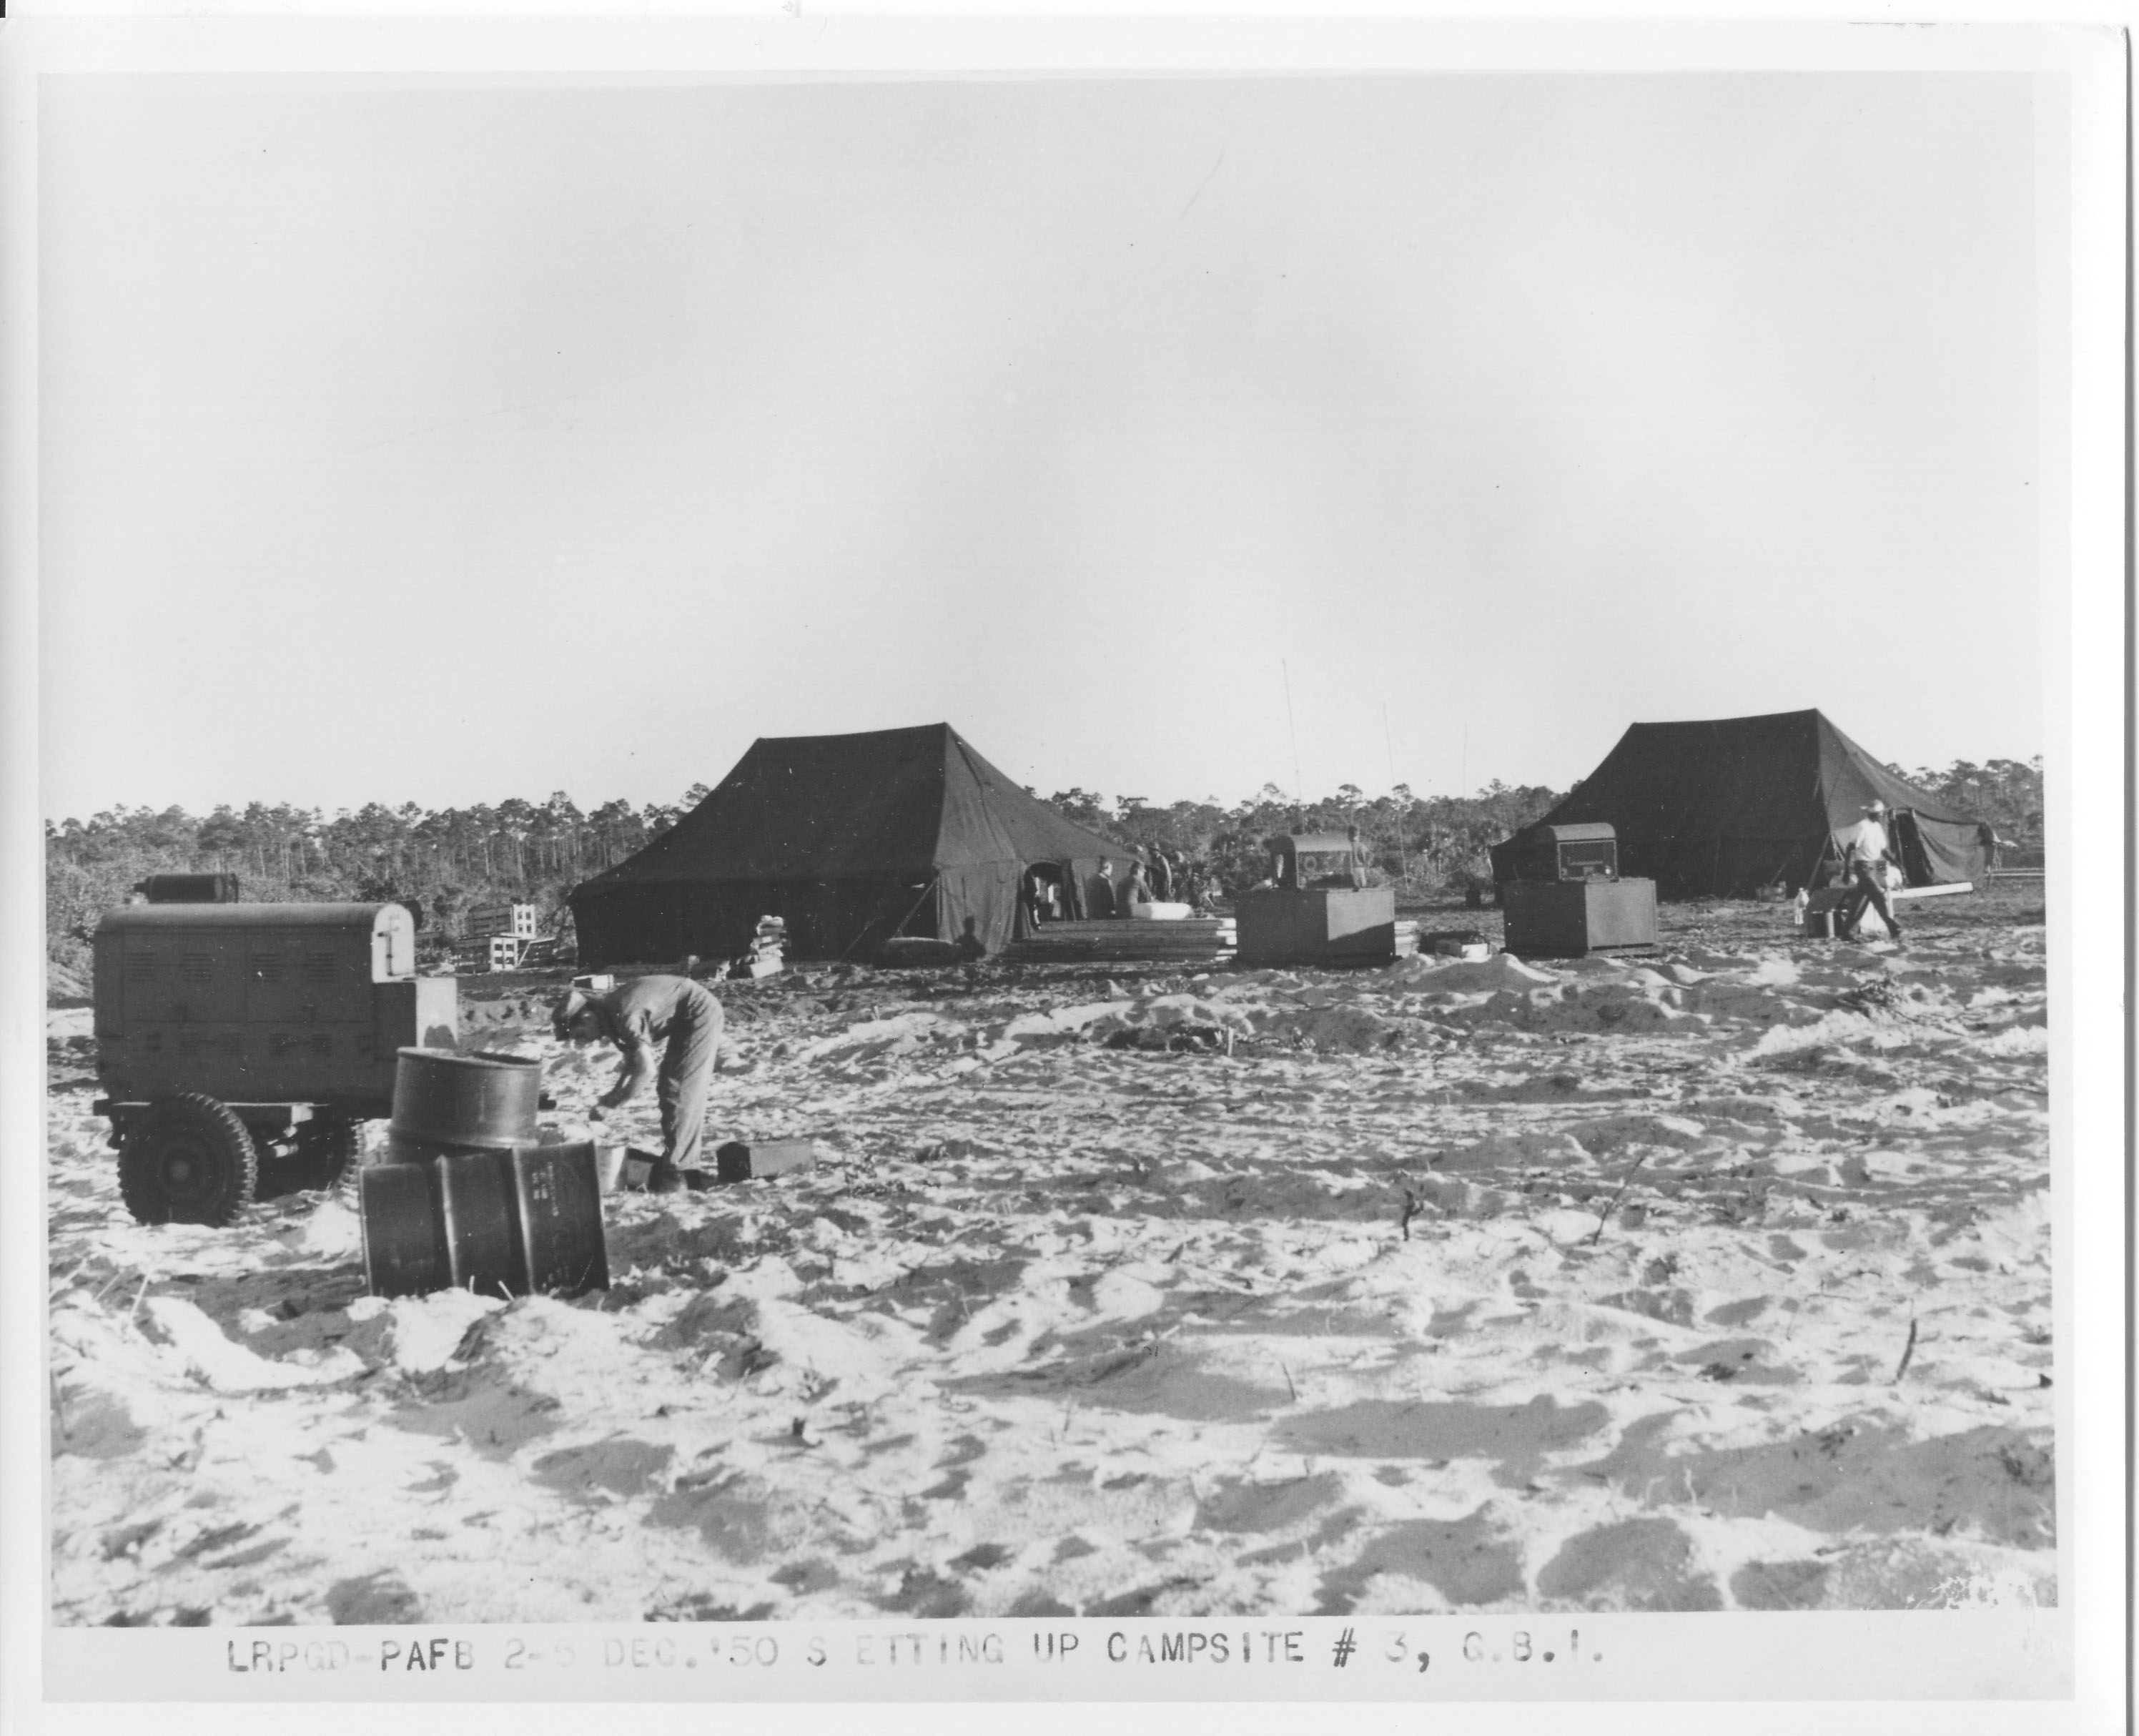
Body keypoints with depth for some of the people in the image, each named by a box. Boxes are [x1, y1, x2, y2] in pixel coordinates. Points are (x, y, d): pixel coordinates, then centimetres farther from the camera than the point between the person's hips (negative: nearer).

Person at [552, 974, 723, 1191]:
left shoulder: (622, 1014, -25)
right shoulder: (610, 1011, 3)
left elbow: (645, 1067, -25)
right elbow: (635, 1053, 17)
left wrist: (622, 1099, -12)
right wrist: (617, 1090, 7)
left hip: (700, 1014, -10)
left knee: (679, 1092, -9)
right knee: (669, 1089, 13)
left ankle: (675, 1171, -7)